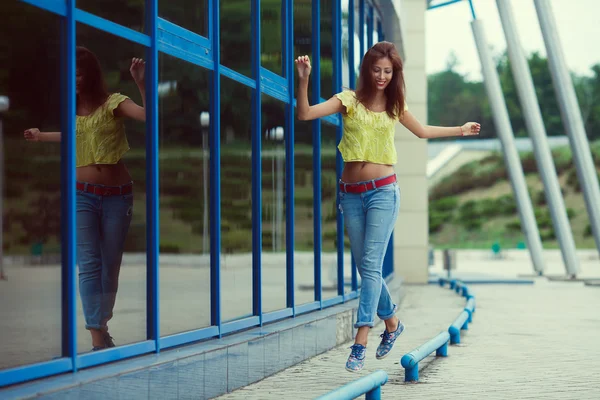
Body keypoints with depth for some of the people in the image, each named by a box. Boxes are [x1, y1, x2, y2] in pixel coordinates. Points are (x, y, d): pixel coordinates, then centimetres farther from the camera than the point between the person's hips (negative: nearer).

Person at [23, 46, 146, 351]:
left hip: (118, 196, -2)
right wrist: (40, 136, 38)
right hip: (81, 195, 2)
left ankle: (102, 327, 26)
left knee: (110, 265, 8)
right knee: (89, 265, -10)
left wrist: (141, 83, -31)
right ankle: (98, 339, -14)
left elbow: (150, 117, -22)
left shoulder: (113, 103, -5)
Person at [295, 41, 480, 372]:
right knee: (365, 267, 9)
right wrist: (304, 81, -24)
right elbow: (305, 114, -11)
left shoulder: (395, 105, 7)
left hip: (383, 190, -1)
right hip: (351, 193, 1)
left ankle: (360, 344, -12)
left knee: (371, 265, -10)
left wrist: (460, 130, 33)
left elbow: (422, 131, 27)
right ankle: (392, 322, 31)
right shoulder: (349, 100, 1)